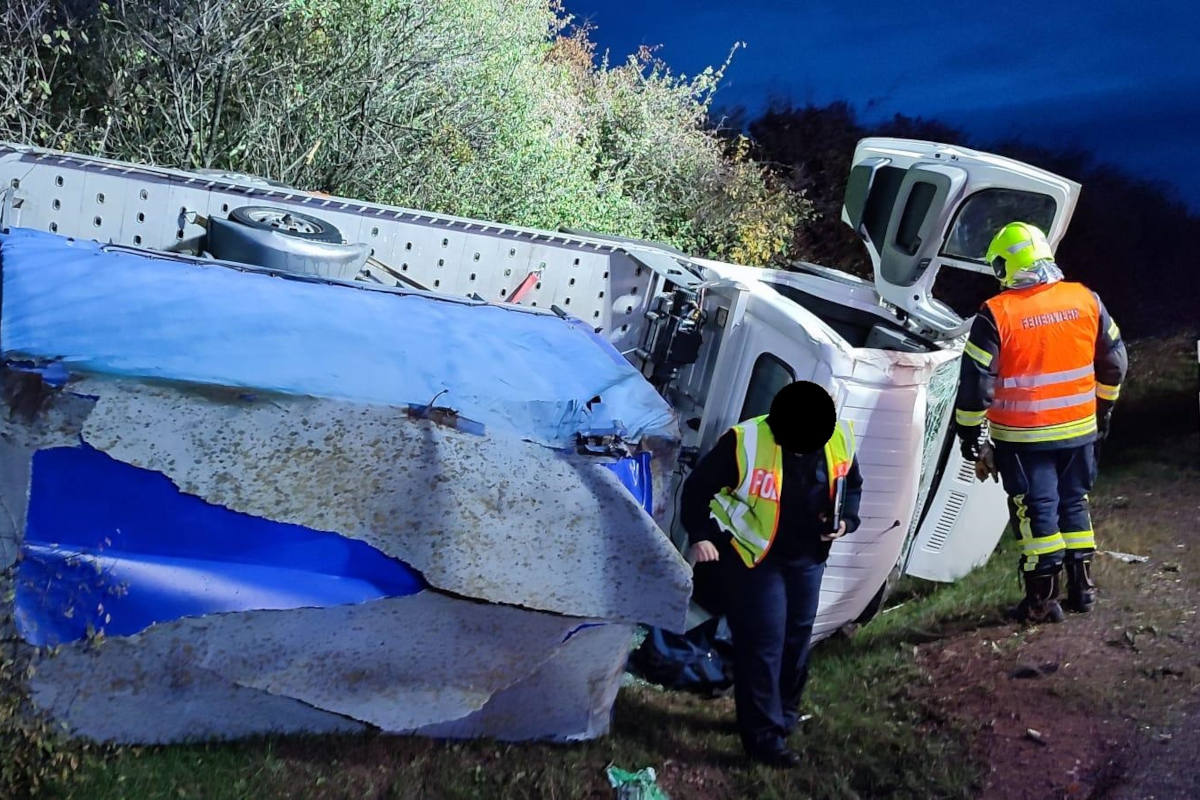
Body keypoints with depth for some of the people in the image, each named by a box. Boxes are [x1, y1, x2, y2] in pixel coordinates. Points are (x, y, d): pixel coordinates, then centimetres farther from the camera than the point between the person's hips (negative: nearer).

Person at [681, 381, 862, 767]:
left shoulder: (840, 439, -11)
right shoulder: (746, 442, -26)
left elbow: (851, 485, 10)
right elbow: (698, 487, -15)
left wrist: (846, 520, -7)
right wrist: (700, 535, -21)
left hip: (807, 558, 6)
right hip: (752, 558, -6)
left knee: (797, 638, 17)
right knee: (763, 645, -5)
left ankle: (784, 715, 37)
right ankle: (764, 736, 5)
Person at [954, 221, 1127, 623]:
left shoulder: (996, 315, -15)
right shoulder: (1085, 300, -2)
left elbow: (976, 385, -14)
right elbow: (1114, 361, 9)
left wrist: (971, 440, -4)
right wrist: (1102, 409, 23)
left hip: (1023, 438, -4)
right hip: (1079, 430, 4)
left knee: (1036, 510, 5)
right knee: (1073, 504, 19)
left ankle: (1042, 601, 11)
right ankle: (1082, 586, 25)